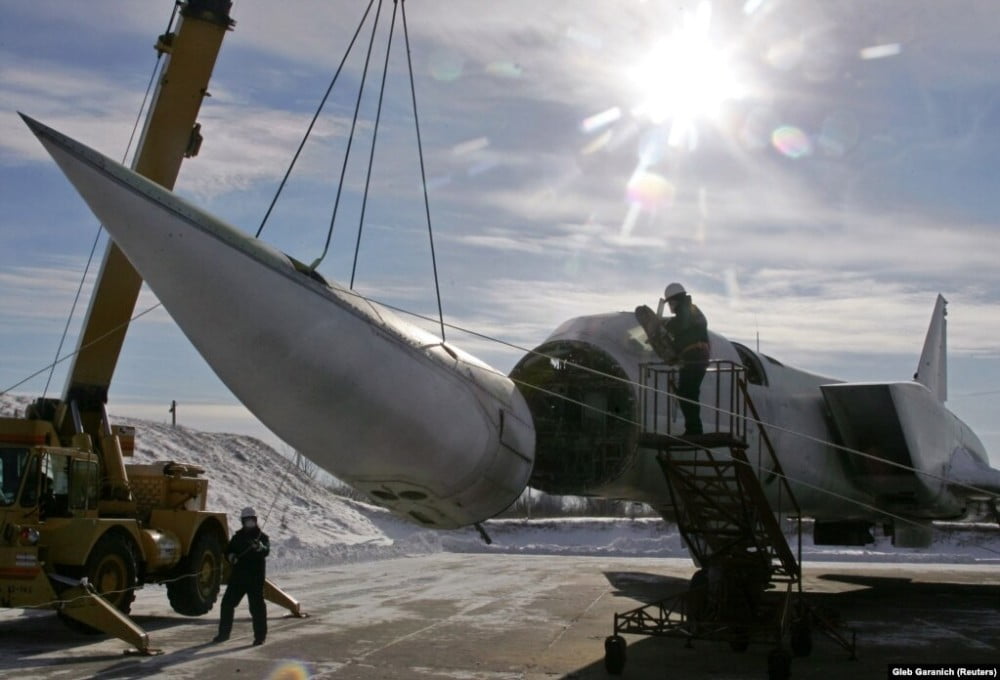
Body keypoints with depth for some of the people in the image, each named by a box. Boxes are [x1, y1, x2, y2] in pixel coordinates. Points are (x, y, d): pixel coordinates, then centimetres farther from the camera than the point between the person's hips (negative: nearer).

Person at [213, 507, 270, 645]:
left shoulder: (262, 537, -2)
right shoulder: (238, 536, 12)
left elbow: (266, 551, -20)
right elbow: (228, 550, 16)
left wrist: (260, 547, -44)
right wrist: (230, 556, -9)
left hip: (255, 578, -4)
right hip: (237, 576, 4)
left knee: (257, 607, -5)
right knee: (227, 603, 7)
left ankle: (260, 636, 3)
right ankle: (224, 633, 21)